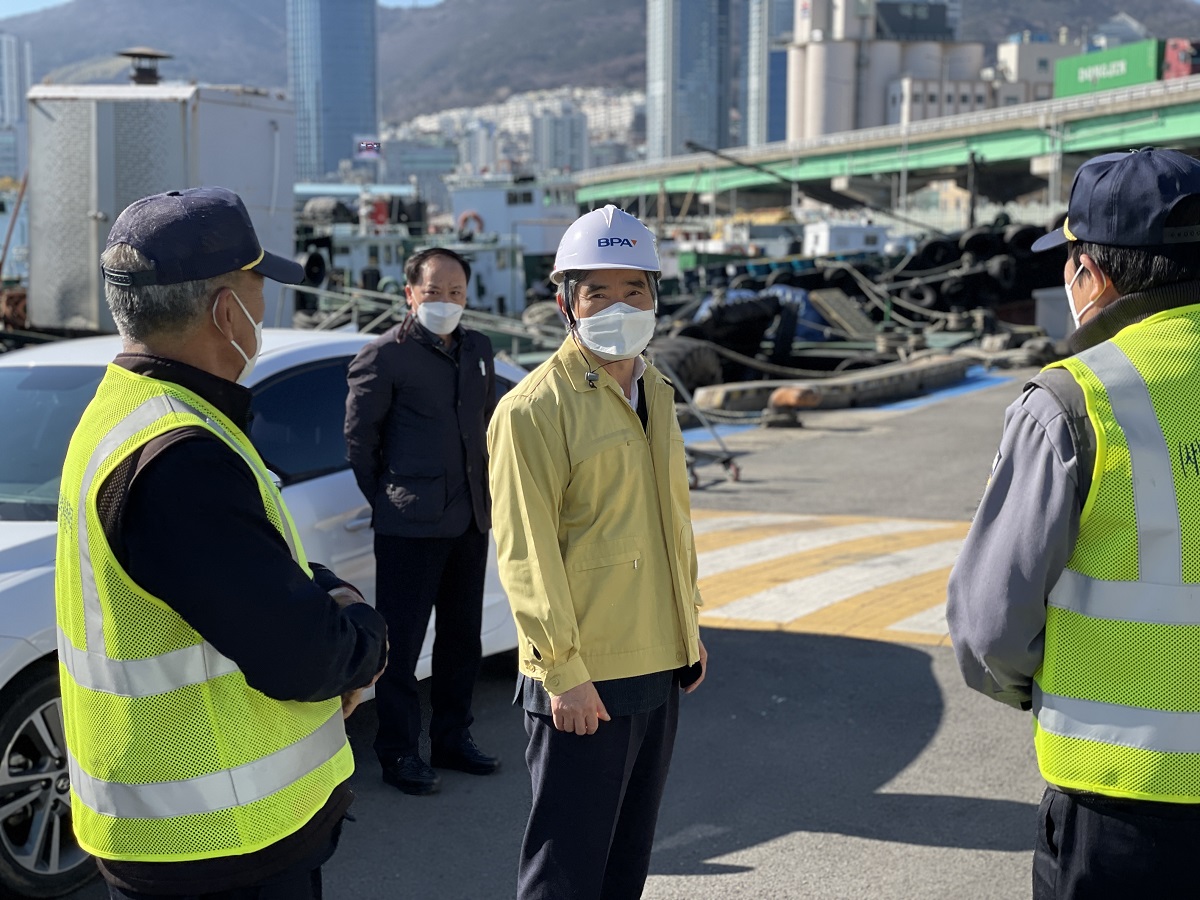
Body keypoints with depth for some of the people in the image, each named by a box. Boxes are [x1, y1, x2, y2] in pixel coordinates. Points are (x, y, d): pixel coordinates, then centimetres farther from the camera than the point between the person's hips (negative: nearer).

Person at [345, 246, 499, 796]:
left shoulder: (478, 351, 10)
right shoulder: (383, 356, -9)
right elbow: (359, 440, -4)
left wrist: (484, 496, 15)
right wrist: (386, 502, -1)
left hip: (470, 522, 7)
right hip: (410, 527, -6)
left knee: (461, 637, 15)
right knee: (402, 643, 1)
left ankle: (452, 739, 28)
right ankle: (399, 755, 12)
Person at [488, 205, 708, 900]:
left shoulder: (656, 393, 12)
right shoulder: (535, 408, -14)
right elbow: (526, 554, -17)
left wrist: (688, 627, 18)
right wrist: (563, 671, -19)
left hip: (659, 663, 8)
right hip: (584, 678, -8)